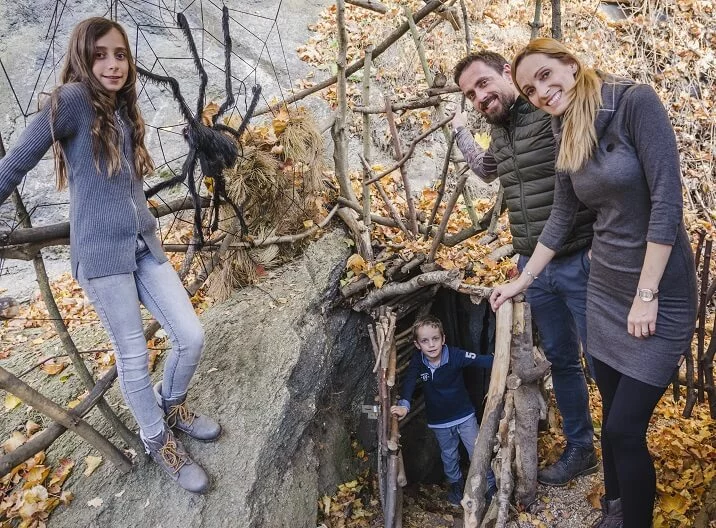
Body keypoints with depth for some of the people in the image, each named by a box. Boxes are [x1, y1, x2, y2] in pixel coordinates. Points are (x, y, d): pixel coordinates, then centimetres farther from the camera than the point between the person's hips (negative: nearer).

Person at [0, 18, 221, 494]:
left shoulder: (125, 112, 15)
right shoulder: (71, 100, -7)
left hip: (145, 245, 7)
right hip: (102, 252, -6)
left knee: (192, 336, 4)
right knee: (134, 358, 3)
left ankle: (172, 405, 33)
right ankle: (159, 442, 25)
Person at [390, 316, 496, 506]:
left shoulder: (455, 355, -25)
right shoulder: (417, 361, -18)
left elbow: (481, 360, -31)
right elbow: (408, 383, -25)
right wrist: (403, 405, -41)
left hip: (465, 415, -2)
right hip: (439, 422, 3)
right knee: (449, 456, 21)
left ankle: (490, 485, 27)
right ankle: (456, 485, 45)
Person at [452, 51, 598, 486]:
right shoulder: (500, 132, 11)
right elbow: (486, 170, 34)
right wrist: (460, 130, 33)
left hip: (580, 264, -7)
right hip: (533, 268, 7)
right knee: (561, 361, 17)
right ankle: (580, 450, 33)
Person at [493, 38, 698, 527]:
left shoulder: (635, 101, -15)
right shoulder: (569, 137, 6)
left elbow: (668, 200, -19)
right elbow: (561, 218, 14)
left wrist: (647, 295, -19)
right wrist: (521, 281, 17)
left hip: (659, 290, -6)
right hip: (605, 288, 6)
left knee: (624, 429, -4)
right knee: (615, 418, 15)